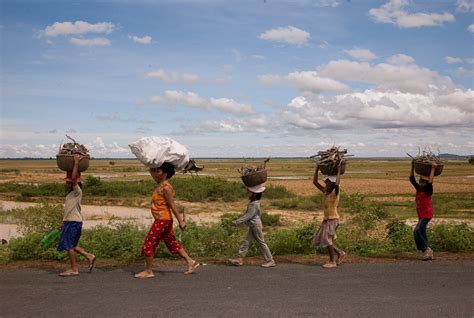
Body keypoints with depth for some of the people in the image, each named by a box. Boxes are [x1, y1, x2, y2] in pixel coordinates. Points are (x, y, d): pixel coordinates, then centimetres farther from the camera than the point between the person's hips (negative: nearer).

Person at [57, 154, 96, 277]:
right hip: (69, 221, 9)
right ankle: (89, 256, 17)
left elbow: (74, 178, -28)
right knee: (71, 245, 14)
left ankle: (74, 269, 2)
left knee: (69, 245, -5)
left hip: (74, 222, -9)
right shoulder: (71, 193, 17)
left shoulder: (77, 192, -11)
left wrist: (76, 162, -25)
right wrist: (64, 223, 22)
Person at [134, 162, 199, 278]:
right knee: (172, 243, 16)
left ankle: (148, 271, 8)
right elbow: (151, 171, 24)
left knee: (148, 244, -2)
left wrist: (180, 221, -22)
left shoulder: (165, 188, -19)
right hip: (163, 220, 10)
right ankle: (191, 262, 21)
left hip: (162, 220, -10)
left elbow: (172, 205, -21)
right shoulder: (160, 184, 8)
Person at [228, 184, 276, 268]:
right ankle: (240, 259, 12)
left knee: (261, 242, 0)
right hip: (252, 226, 9)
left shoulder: (254, 204, -24)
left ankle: (270, 261, 9)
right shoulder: (253, 202, 3)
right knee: (246, 242, 9)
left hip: (256, 226, -9)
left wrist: (237, 222, -25)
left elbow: (248, 216, -25)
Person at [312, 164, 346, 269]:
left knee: (327, 240, -8)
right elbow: (315, 182, 12)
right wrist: (317, 169, 7)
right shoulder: (325, 191, 9)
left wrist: (338, 172, -20)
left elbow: (337, 184, -33)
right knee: (321, 239, 10)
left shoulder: (335, 192, -11)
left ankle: (332, 261, 2)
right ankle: (341, 253, 19)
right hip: (326, 219, 8)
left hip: (333, 219, -8)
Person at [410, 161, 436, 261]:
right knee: (422, 233, 9)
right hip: (421, 215, 8)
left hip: (427, 215, -8)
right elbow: (411, 179, 9)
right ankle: (428, 253, 15)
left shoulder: (428, 190, -11)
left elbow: (430, 182, -29)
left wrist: (433, 169, -23)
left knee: (417, 231, -19)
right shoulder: (418, 189, 6)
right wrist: (413, 167, 6)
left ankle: (426, 249, -11)